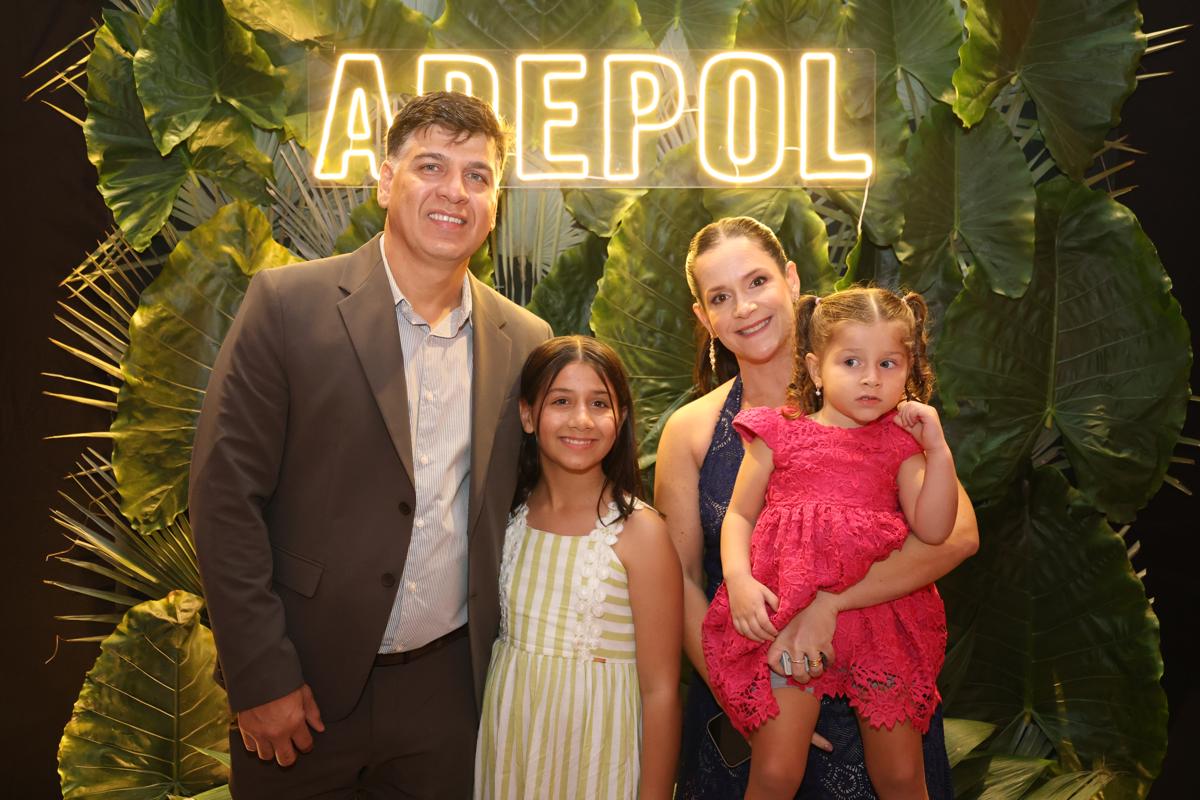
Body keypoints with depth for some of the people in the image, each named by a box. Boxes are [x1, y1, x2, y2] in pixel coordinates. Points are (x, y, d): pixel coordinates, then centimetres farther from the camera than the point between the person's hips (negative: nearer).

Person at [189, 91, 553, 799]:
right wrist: (261, 677, -11)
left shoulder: (525, 340, 1)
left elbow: (517, 508, 8)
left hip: (448, 688, 3)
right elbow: (226, 494, -10)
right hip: (305, 686, -2)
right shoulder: (288, 304, -9)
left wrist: (502, 657, 5)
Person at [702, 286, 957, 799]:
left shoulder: (901, 441, 6)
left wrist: (937, 449, -9)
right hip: (786, 613, -2)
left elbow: (933, 530, -2)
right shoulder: (779, 433, 1)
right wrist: (738, 579, -12)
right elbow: (739, 514, 4)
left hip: (878, 614, 2)